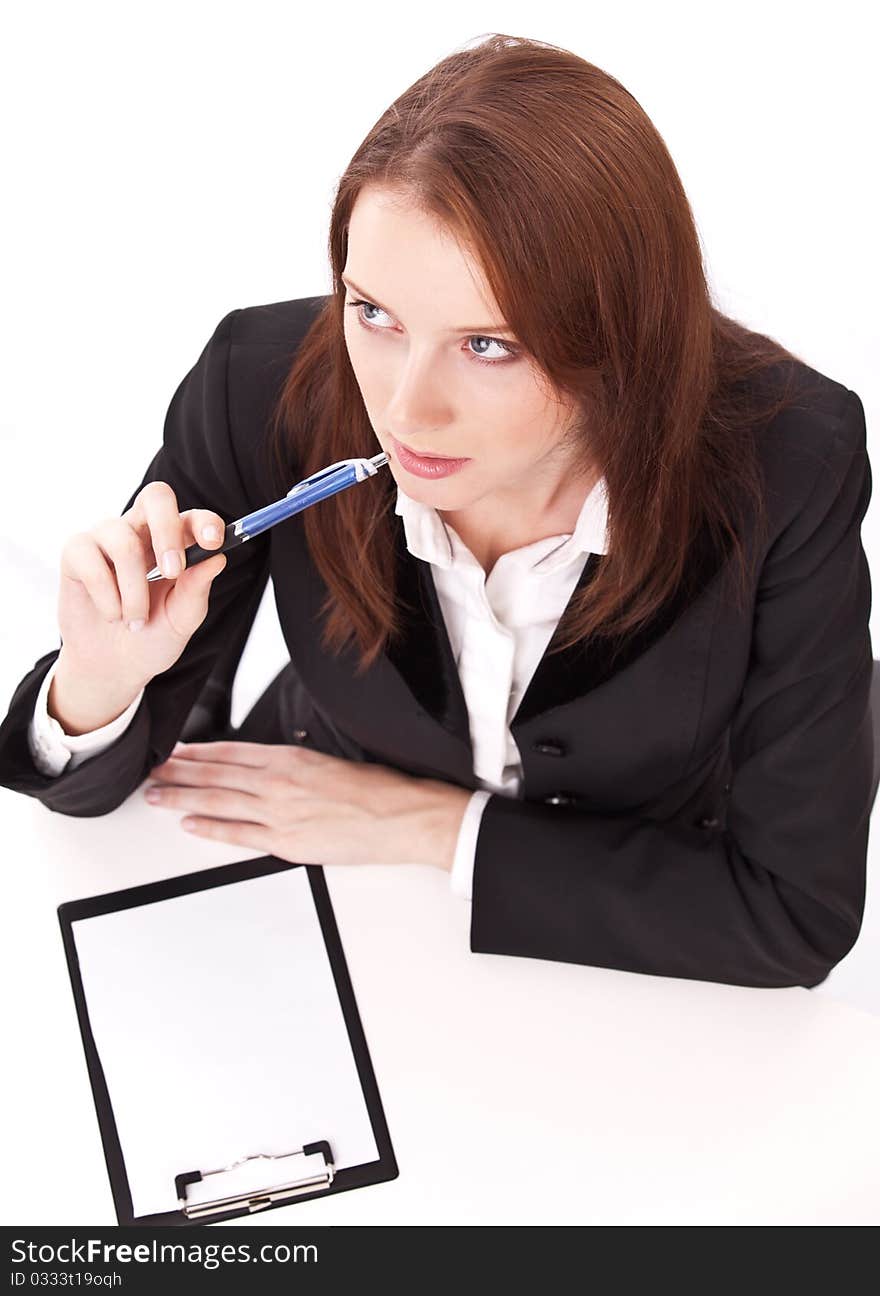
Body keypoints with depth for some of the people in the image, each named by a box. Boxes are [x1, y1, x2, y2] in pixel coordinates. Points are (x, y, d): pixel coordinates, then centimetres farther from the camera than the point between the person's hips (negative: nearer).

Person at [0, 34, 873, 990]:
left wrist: (433, 826, -20)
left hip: (630, 939, 1)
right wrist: (98, 689, -33)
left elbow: (798, 913, -19)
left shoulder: (787, 471, -27)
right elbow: (95, 780, -9)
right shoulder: (264, 387, -23)